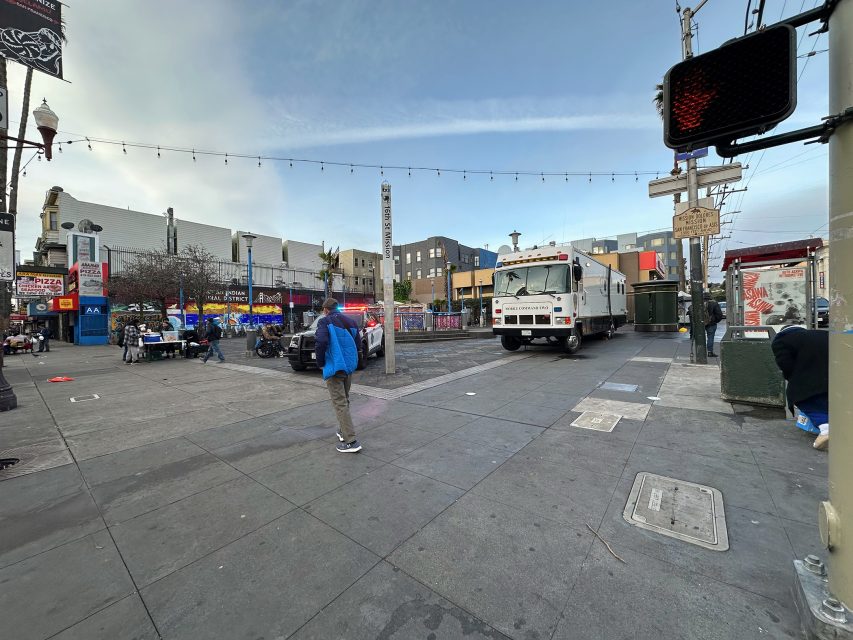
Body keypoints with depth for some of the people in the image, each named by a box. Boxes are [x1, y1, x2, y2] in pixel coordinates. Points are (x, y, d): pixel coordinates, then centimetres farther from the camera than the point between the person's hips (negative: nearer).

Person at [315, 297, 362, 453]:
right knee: (344, 401, 21)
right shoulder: (350, 321, 12)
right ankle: (344, 432, 33)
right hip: (349, 367, 7)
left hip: (334, 367, -7)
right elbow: (358, 344, 14)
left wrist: (320, 362, -9)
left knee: (340, 404, -4)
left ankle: (351, 441, -5)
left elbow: (320, 342, -22)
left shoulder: (325, 321, -7)